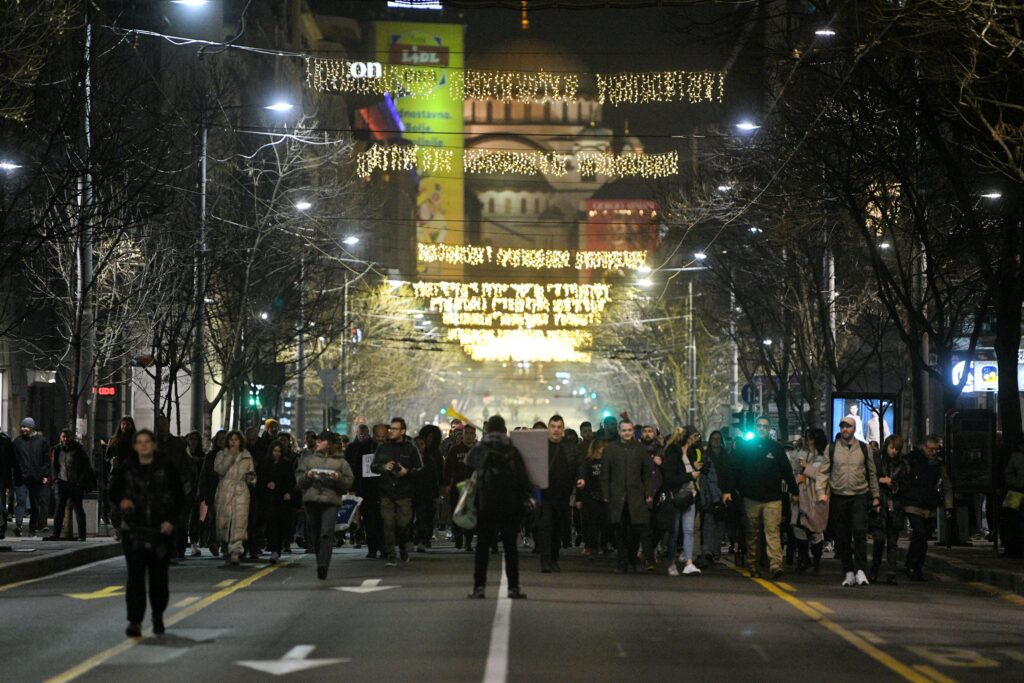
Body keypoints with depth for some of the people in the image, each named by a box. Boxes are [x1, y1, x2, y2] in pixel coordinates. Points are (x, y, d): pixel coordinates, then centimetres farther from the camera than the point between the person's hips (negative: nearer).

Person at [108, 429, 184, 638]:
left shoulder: (166, 468, 1)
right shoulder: (126, 468, 4)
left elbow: (179, 496, 4)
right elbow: (113, 492, 13)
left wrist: (171, 520, -7)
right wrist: (121, 501, -10)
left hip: (161, 529, 0)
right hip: (133, 530, 0)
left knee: (158, 576, 7)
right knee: (135, 575, -8)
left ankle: (158, 615, 28)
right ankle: (134, 622, -7)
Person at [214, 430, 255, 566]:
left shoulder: (247, 456, 16)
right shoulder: (222, 455, 12)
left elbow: (252, 476, 23)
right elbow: (220, 470, -5)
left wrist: (251, 478, 0)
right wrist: (230, 456, -8)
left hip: (241, 492, 0)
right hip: (224, 491, 0)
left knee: (239, 521, -15)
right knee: (223, 521, -2)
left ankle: (235, 552, -23)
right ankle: (226, 551, 15)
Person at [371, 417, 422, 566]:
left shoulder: (410, 448, 3)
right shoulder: (382, 448, 9)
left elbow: (419, 468, 6)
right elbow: (373, 466, 13)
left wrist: (407, 471, -12)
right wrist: (383, 467, -7)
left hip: (404, 493, -1)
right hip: (386, 492, 2)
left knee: (403, 524, -3)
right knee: (388, 524, -4)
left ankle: (403, 547, 26)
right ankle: (390, 557, -1)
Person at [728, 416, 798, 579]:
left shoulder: (777, 448, 4)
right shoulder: (745, 447, 5)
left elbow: (787, 471, 9)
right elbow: (735, 469, 4)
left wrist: (794, 491, 8)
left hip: (772, 498, -2)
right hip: (751, 498, 2)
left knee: (772, 531, -12)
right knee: (752, 534, 9)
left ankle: (775, 565, -21)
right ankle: (753, 566, 16)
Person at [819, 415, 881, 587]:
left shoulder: (863, 448, 8)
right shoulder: (832, 448, 6)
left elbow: (871, 473, 14)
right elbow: (824, 471, 4)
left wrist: (875, 496, 12)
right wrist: (823, 491, -9)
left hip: (859, 496, -1)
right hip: (838, 497, 1)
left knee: (860, 532, -16)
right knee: (842, 537, 4)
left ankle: (860, 570, -14)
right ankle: (848, 572, 12)